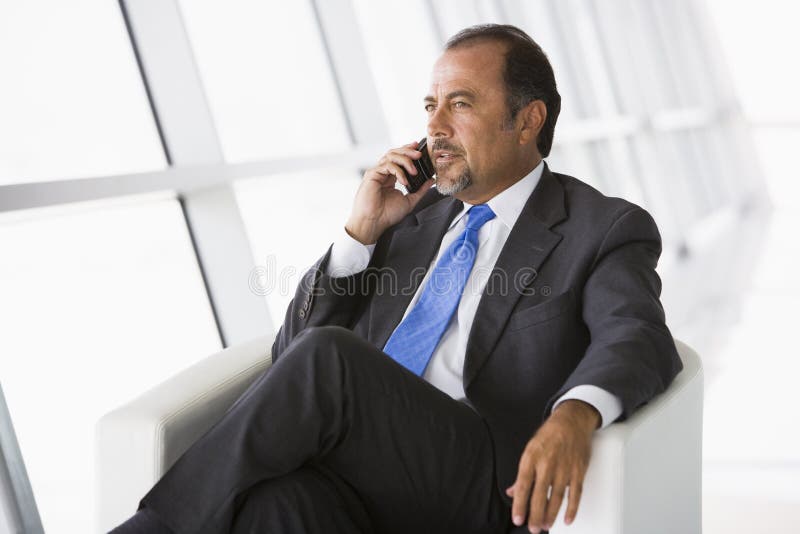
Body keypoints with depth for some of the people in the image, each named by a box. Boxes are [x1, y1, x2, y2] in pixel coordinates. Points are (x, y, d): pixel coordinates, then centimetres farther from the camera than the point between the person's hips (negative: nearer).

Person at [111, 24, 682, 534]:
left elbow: (638, 338, -12)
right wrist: (360, 233, 8)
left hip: (481, 486, -4)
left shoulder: (605, 230, 10)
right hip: (349, 470, 4)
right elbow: (290, 354, 21)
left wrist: (576, 413, -34)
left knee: (327, 357, -30)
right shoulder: (413, 216, 25)